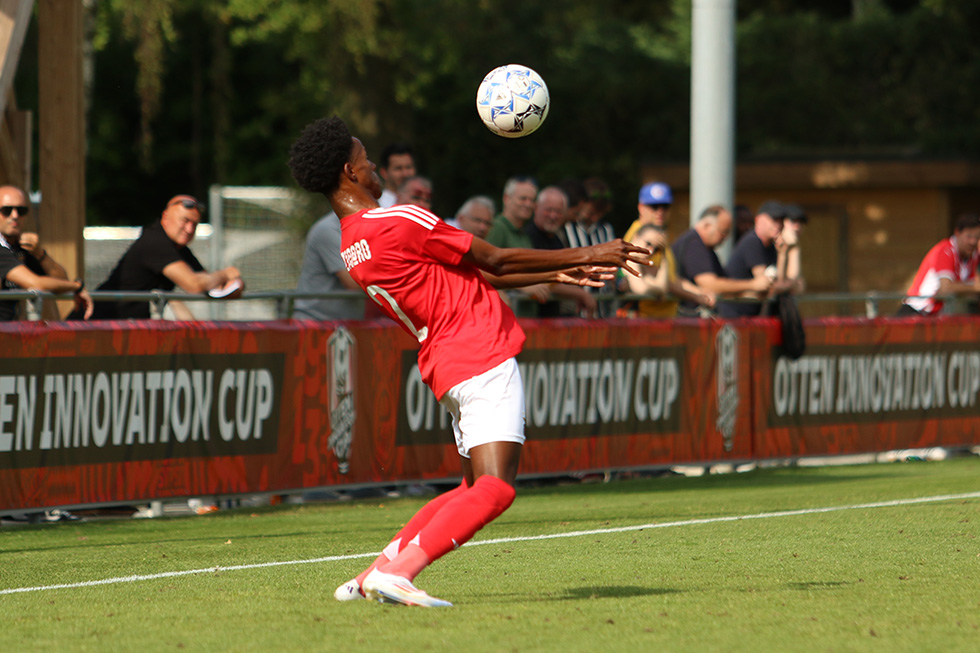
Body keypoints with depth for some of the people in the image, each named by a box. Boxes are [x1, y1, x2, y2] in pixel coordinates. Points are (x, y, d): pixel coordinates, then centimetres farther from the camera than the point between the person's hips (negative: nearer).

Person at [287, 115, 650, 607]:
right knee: (494, 489, -17)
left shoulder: (352, 248, 16)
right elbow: (494, 261, -7)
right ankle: (396, 572, -27)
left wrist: (555, 274, 22)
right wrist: (585, 256, 2)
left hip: (447, 366, 9)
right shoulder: (398, 222, -13)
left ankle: (374, 575, 12)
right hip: (484, 363, -9)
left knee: (475, 488, 17)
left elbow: (469, 277, 21)